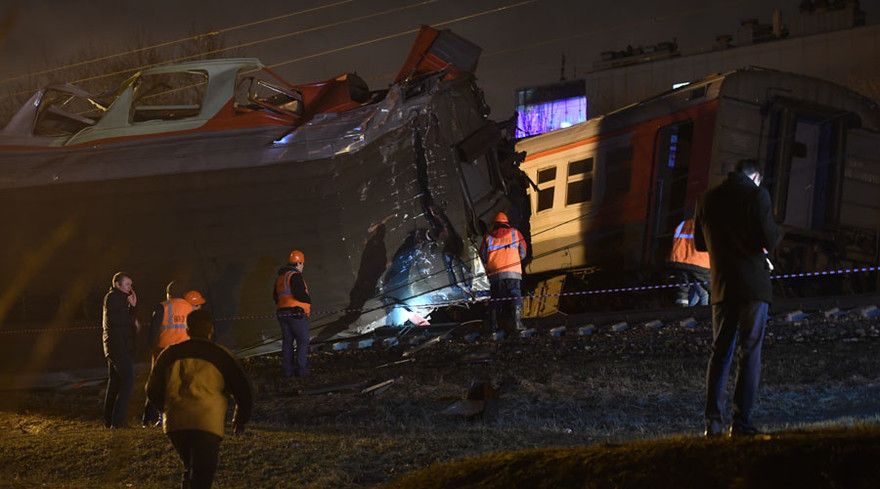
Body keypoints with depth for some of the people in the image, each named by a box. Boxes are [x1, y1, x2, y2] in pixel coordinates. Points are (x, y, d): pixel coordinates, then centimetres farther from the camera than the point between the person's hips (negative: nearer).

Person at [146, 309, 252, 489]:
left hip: (174, 424, 3)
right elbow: (244, 391, 8)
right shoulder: (221, 356, 6)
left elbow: (152, 391, 23)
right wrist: (240, 419, 26)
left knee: (190, 468, 25)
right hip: (207, 424, -3)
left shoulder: (170, 354, 15)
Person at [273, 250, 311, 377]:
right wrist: (309, 300, -3)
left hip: (282, 313, 8)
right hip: (297, 313, -8)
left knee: (287, 342, 10)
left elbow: (276, 296, 19)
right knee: (303, 341, 0)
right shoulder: (295, 276, -12)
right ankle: (301, 369, -5)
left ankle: (287, 370, 8)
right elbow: (299, 294, -21)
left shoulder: (280, 277, 15)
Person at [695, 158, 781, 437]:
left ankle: (713, 422, 2)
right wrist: (777, 234, 10)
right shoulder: (757, 195, -8)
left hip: (722, 286, 4)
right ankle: (741, 422, -4)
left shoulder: (708, 199, 7)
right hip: (753, 285, -4)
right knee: (750, 353, 0)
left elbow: (700, 243, 15)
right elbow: (770, 241, -12)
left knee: (720, 352, 10)